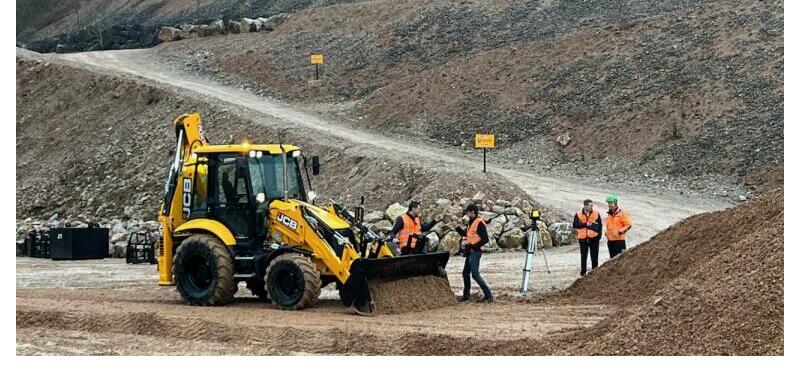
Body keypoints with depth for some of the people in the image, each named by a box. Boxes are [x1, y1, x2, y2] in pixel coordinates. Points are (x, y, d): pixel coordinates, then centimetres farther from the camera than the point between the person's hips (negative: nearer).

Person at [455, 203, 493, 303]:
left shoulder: (479, 223, -13)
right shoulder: (470, 223, 15)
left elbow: (485, 239, -19)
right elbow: (465, 234, 29)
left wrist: (474, 246, -20)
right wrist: (456, 227, 15)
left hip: (475, 252, -10)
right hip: (470, 252, 10)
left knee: (475, 274, -14)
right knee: (465, 273, 14)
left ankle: (488, 295, -12)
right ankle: (466, 296, 26)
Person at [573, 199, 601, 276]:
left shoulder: (596, 213, 2)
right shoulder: (578, 214, 0)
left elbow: (600, 225, 6)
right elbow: (574, 225, -4)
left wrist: (599, 234, -5)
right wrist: (585, 224, -12)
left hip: (594, 238, 0)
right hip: (583, 238, 0)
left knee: (594, 256, 3)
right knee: (583, 256, 6)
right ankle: (583, 272, 13)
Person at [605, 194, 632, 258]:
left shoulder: (622, 214, -4)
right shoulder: (609, 215, 17)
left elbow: (628, 225, -7)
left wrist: (621, 231, -17)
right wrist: (606, 233, 14)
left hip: (619, 240, -7)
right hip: (610, 240, 7)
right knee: (612, 257, 10)